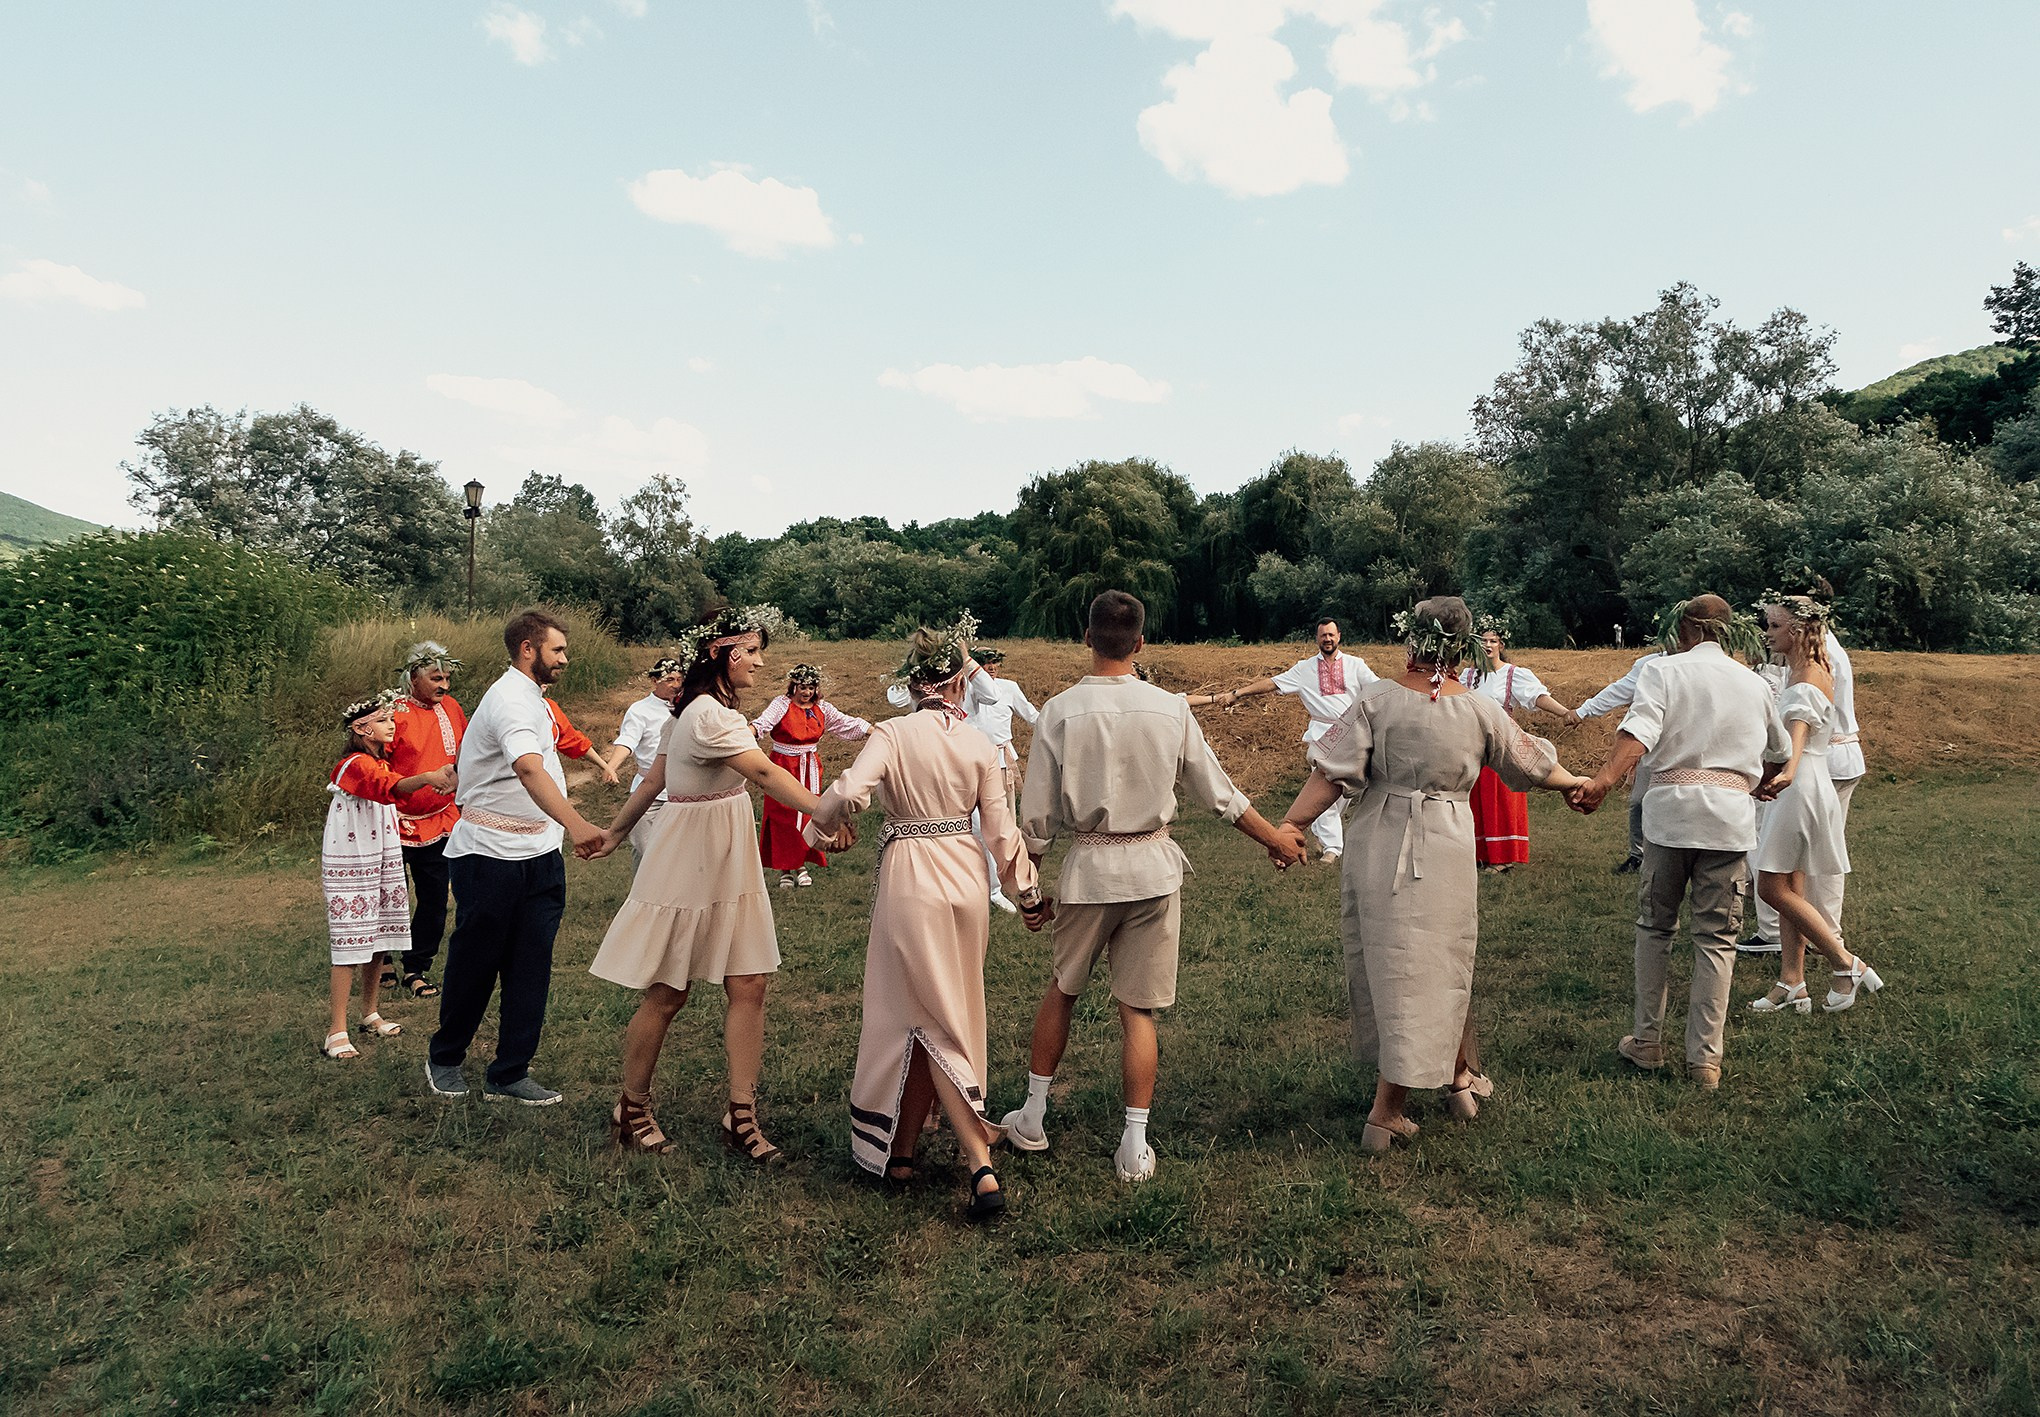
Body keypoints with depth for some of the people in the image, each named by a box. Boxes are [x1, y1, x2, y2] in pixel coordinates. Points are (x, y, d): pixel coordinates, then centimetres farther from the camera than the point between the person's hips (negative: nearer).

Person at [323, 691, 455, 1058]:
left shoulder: (382, 762, 12)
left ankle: (370, 1014, 26)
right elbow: (389, 788, -37)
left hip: (384, 859, 8)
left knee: (379, 939, 13)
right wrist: (427, 777, -54)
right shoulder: (356, 765, -17)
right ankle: (336, 1032, -4)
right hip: (351, 865, -8)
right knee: (350, 943, -8)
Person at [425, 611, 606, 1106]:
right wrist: (574, 823, -52)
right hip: (489, 855, -8)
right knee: (476, 962, 8)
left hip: (538, 855, 8)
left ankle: (510, 1074, 13)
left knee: (530, 967, 5)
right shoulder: (510, 700, -20)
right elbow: (529, 770, -39)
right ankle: (445, 1058, 29)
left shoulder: (532, 698, 14)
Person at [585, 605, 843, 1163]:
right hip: (690, 866, -9)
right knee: (667, 995, 5)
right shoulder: (709, 714, -20)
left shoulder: (694, 709, 12)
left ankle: (741, 1115, 8)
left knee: (749, 985, 2)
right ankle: (631, 1109, 24)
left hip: (729, 865, 9)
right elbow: (765, 773, -32)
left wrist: (617, 832, 23)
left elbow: (653, 780, 17)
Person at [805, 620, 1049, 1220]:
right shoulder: (980, 744, -1)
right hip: (965, 879, 4)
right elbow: (1002, 833, 2)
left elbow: (849, 792, -24)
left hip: (910, 879, -4)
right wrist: (1029, 896, 14)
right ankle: (903, 1149, 29)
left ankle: (981, 1166, 3)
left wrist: (820, 826, -2)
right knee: (952, 1016, 17)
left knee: (926, 1021, 6)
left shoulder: (894, 734, -10)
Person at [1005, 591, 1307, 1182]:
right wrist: (1275, 840, 19)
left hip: (1089, 867, 0)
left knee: (1062, 988, 19)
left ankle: (1031, 1118, 30)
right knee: (1138, 1008, 8)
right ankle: (1135, 1148, 15)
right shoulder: (1170, 709, -5)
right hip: (1154, 867, 1)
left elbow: (1037, 817, -6)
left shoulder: (1060, 711, -10)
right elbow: (1219, 793, 4)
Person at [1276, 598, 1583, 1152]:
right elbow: (1534, 767, 12)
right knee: (1440, 970, 9)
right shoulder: (1481, 711, -2)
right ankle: (1385, 1113, 10)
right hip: (1444, 856, 0)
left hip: (1375, 851, 1)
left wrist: (1289, 824, -10)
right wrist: (1577, 781, 31)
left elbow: (1332, 773, -14)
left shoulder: (1376, 699, -7)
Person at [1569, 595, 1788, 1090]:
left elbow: (1638, 733, -17)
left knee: (1654, 926, 13)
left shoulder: (1663, 669, 1)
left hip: (1670, 808, -2)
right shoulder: (1753, 682, 14)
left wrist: (1601, 783, -26)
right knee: (1716, 938, 7)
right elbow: (1777, 756, 29)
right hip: (1732, 816, 2)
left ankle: (1647, 1041, 20)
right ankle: (1705, 1057, 10)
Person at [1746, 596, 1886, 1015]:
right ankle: (1791, 985, 12)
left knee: (1772, 889, -6)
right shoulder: (1799, 674, 12)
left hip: (1801, 789, -10)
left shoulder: (1807, 681, -17)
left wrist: (1786, 773, -53)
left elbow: (1798, 734, -35)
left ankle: (1848, 965, 4)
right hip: (1796, 789, 10)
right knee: (1789, 890, 9)